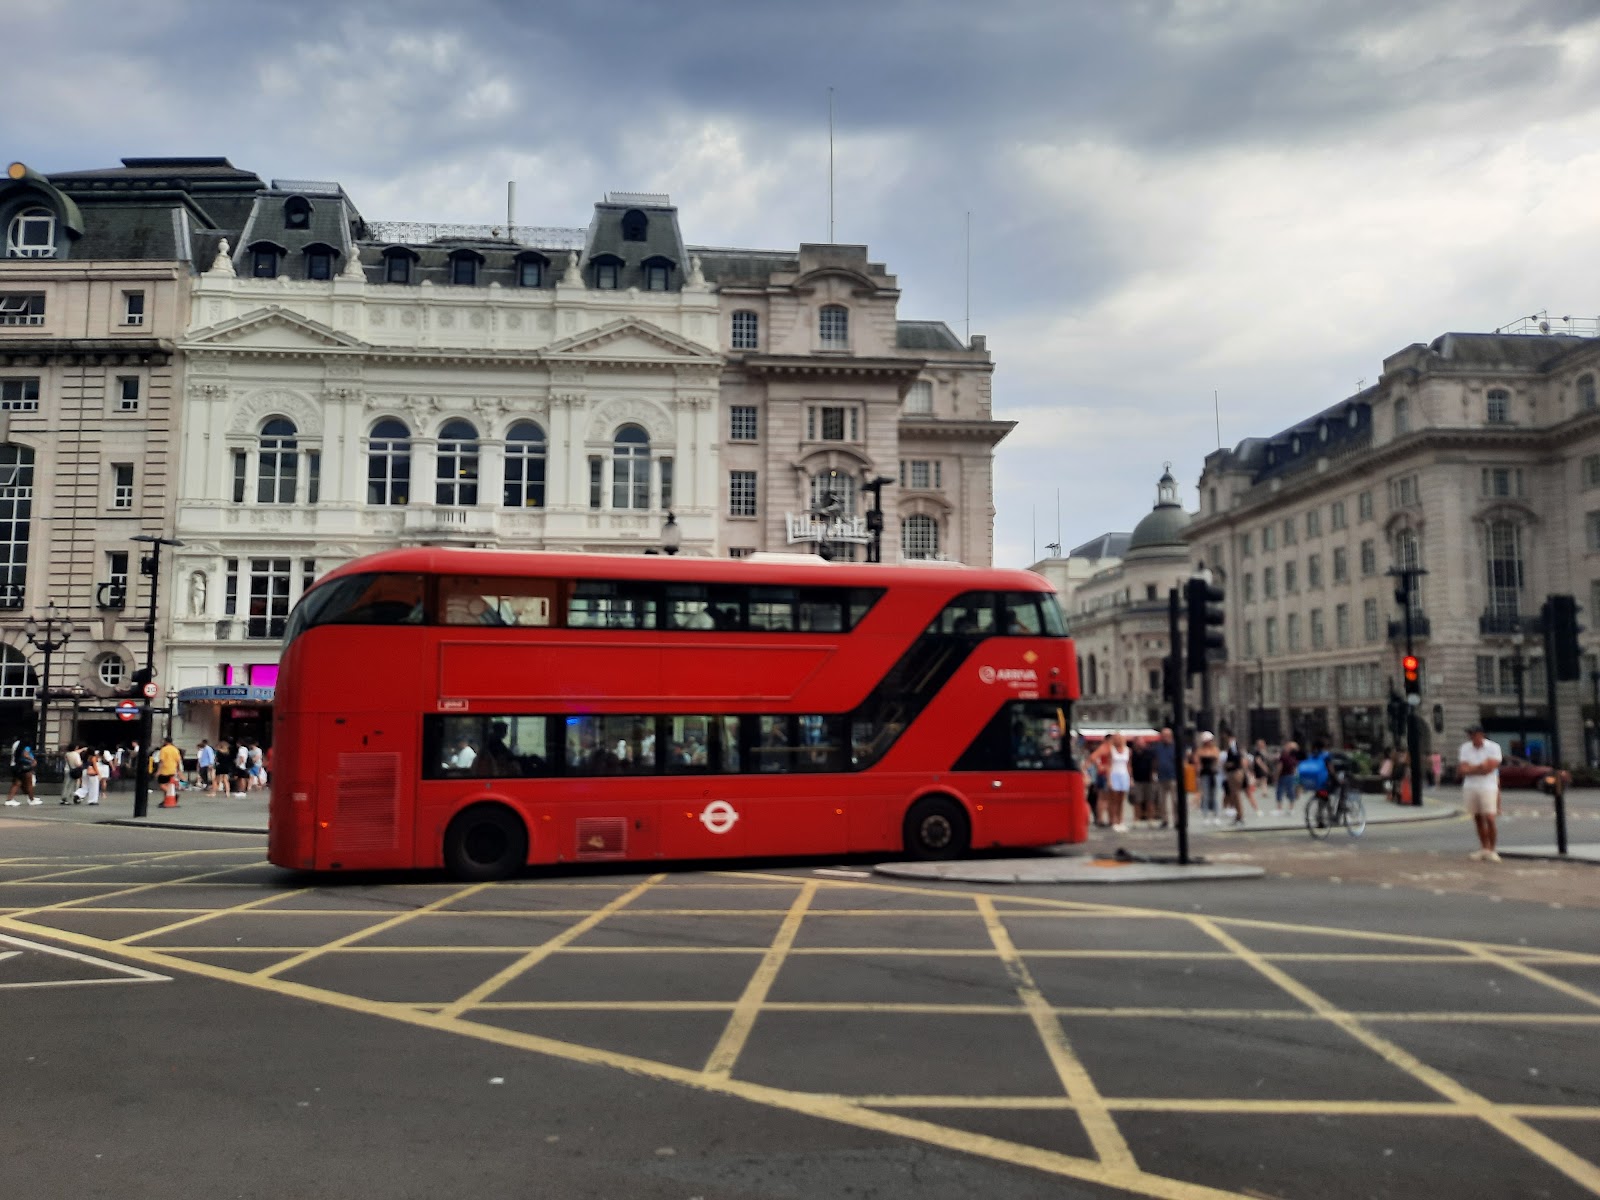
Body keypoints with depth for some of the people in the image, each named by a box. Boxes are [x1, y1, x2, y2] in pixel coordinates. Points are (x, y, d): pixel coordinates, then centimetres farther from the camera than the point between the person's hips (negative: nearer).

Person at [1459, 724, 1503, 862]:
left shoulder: (1493, 748, -5)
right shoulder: (1465, 748, 6)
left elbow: (1490, 768, -15)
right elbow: (1464, 770, -1)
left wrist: (1472, 769, -8)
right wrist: (1480, 767, -11)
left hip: (1488, 787, -4)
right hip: (1470, 787, 4)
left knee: (1489, 819, -9)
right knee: (1478, 819, 9)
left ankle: (1491, 850, 0)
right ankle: (1483, 848, 19)